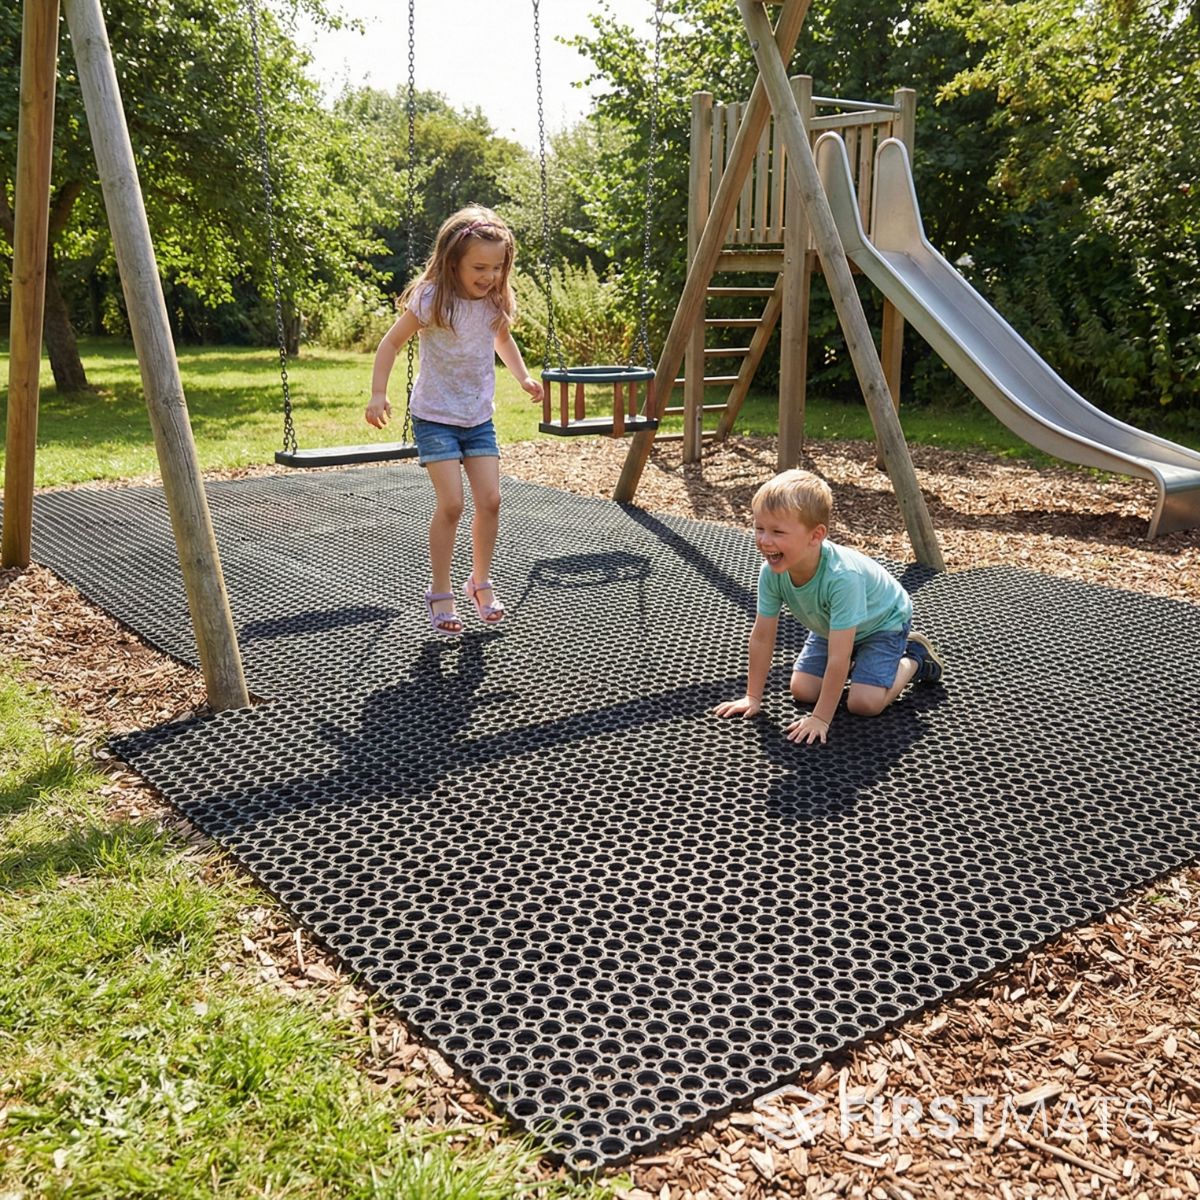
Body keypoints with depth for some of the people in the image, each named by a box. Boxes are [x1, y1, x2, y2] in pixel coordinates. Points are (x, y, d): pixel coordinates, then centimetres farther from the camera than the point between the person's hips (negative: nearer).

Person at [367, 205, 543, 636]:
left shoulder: (497, 303, -2)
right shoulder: (431, 300, -16)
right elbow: (392, 342, -7)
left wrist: (523, 377, 8)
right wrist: (378, 395, -14)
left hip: (479, 417, 5)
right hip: (435, 417, -4)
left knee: (490, 500, -3)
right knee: (451, 504, -12)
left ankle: (481, 582, 17)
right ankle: (440, 592, 4)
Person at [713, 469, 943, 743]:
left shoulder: (842, 576, -45)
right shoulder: (771, 571, -28)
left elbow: (837, 657, -40)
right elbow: (761, 637, -15)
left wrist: (820, 718, -36)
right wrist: (752, 697, -10)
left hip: (883, 622, -5)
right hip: (829, 626, 6)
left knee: (865, 703, -19)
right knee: (802, 691, -4)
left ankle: (914, 658, 8)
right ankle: (855, 660, 22)